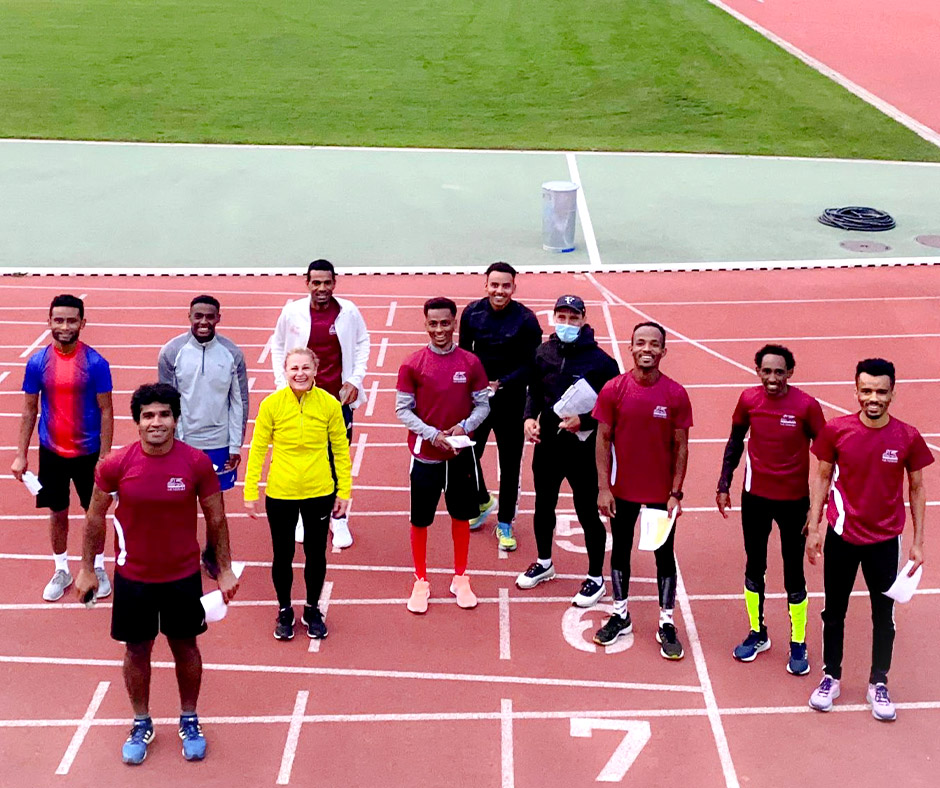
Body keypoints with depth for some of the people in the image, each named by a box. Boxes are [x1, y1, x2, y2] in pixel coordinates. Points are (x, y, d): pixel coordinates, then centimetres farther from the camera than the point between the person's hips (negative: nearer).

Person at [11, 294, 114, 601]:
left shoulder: (96, 363, -13)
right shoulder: (37, 362, -7)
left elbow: (106, 411, -8)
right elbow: (29, 410, 1)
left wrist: (104, 457, -11)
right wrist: (21, 455, -1)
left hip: (88, 452, -2)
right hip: (51, 452, 2)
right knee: (57, 513, 13)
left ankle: (98, 568, 31)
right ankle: (61, 571, 30)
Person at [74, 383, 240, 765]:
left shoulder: (197, 463, -14)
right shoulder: (115, 465, -13)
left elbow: (216, 519, -2)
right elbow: (95, 519, 0)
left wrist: (225, 570, 0)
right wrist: (87, 569, 3)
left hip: (183, 576, 0)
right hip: (133, 577, 0)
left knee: (185, 647, 15)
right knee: (137, 650, 13)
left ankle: (189, 720, 35)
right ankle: (141, 725, 34)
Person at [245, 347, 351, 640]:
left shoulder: (329, 404, -8)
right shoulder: (271, 404, -10)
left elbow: (340, 451, 0)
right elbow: (257, 449, -3)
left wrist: (344, 491, 1)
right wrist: (250, 492, -3)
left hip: (319, 493, 1)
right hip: (280, 494, -1)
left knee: (316, 554, 15)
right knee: (283, 555, 14)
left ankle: (312, 610, 36)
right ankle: (284, 611, 35)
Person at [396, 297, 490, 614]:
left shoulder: (471, 363, -3)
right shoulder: (412, 365, -7)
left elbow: (483, 405, 2)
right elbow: (403, 409, -5)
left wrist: (463, 427, -16)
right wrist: (432, 434, -17)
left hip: (461, 454, 1)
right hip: (424, 455, -1)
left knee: (461, 516, 13)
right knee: (420, 520, 7)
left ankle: (460, 579, 29)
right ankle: (421, 582, 24)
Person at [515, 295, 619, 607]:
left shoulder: (600, 361, -13)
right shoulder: (543, 353, 0)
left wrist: (583, 421, -23)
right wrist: (529, 417, -5)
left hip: (582, 449, -5)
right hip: (547, 444, 5)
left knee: (588, 513, 5)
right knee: (543, 506, 20)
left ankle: (596, 578, 22)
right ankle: (544, 563, 42)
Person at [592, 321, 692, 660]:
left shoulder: (676, 394, -9)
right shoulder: (613, 390, -7)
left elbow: (681, 446, -4)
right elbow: (603, 439, -3)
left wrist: (675, 493, -8)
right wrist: (603, 488, -7)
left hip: (662, 492, -1)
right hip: (623, 490, 1)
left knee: (665, 556, 8)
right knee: (620, 552, 14)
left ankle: (667, 625, 20)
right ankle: (620, 616, 31)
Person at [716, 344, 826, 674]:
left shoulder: (806, 406, -16)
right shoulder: (748, 399, -7)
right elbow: (736, 441, 8)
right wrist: (724, 484, 6)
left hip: (794, 500, -3)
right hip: (755, 497, 3)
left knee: (794, 573, 6)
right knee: (754, 567, 15)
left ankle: (798, 645, 20)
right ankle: (757, 634, 33)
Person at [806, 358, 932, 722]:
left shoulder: (908, 438, -10)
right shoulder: (836, 430, -10)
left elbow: (917, 488, 1)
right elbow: (822, 477, 1)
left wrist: (918, 541, 1)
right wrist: (814, 527, -2)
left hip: (885, 541, 0)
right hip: (842, 537, 0)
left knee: (884, 615, 11)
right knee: (834, 612, 13)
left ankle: (879, 684, 28)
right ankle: (831, 677, 30)